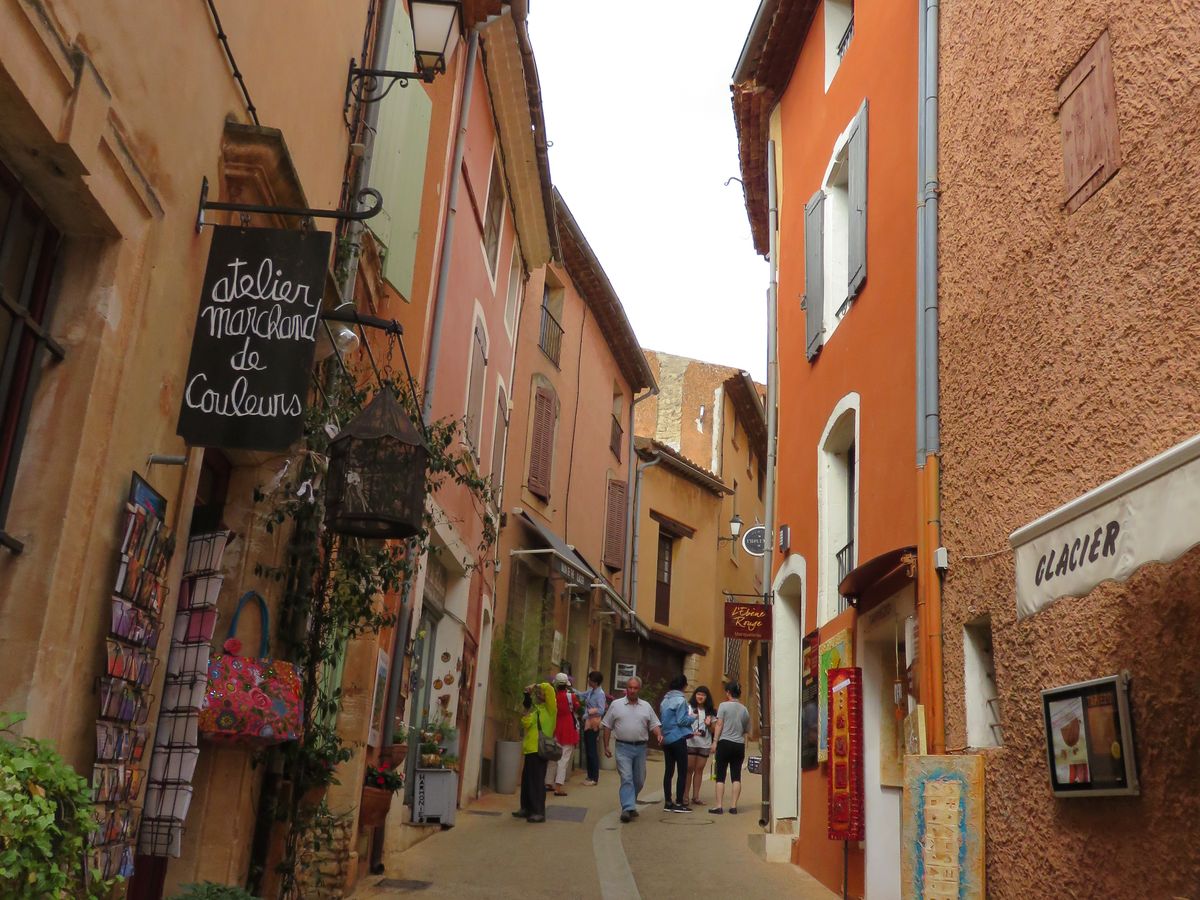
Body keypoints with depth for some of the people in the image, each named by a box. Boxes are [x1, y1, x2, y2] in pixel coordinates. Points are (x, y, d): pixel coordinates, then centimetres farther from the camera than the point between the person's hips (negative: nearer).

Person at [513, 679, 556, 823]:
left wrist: (534, 686, -5)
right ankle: (527, 808, 22)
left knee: (537, 780, -8)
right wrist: (528, 707, -6)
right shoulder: (534, 708, 16)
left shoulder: (549, 707, -2)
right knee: (527, 779, 11)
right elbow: (525, 724, 1)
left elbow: (548, 688, -15)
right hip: (530, 748, 7)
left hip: (540, 749, -7)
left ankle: (539, 812, -5)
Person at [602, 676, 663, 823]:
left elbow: (654, 725, 9)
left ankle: (629, 804, 28)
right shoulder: (616, 705, 3)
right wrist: (606, 746, 1)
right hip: (623, 747, -3)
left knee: (639, 780, 9)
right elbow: (607, 726, 5)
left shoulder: (646, 706, 10)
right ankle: (628, 808, -17)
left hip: (641, 748, 3)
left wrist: (659, 734, -12)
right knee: (626, 778, -13)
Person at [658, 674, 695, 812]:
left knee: (669, 770, 10)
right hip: (678, 738, -7)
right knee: (682, 771, -1)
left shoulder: (665, 700, 10)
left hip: (666, 739, 7)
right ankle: (679, 803, -3)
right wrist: (692, 718, 0)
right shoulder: (680, 700, -12)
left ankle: (668, 802, 12)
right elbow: (681, 721, -15)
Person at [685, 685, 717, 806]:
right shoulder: (689, 708, 1)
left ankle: (695, 796, 11)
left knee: (699, 770, 6)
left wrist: (709, 724, -9)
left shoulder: (710, 712, 10)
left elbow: (714, 730, 12)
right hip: (690, 742, -3)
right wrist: (690, 732, -18)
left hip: (705, 744, 3)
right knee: (689, 769, -2)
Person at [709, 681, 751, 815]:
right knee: (736, 776, 6)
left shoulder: (724, 705, -3)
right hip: (739, 745, 4)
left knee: (720, 776, 0)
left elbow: (719, 725, -8)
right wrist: (744, 750, 16)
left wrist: (715, 741, -4)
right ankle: (733, 806, 3)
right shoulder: (745, 710, 10)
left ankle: (718, 806, -4)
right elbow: (746, 731, 12)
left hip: (725, 743, -4)